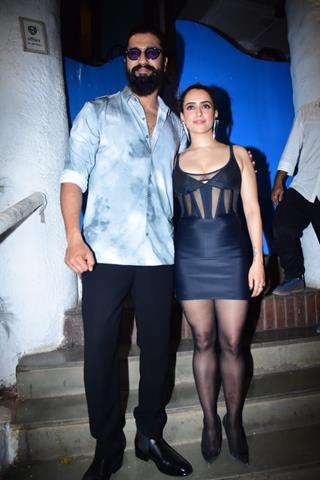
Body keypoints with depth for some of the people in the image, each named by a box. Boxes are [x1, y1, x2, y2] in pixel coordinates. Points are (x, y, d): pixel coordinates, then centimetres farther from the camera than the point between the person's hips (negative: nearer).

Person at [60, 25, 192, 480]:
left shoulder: (175, 125, 19)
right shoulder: (97, 112, 8)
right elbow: (74, 176, -3)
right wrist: (74, 238, -15)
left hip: (159, 255, 3)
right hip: (105, 253, -3)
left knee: (157, 347, 9)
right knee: (100, 350, 3)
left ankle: (150, 435, 30)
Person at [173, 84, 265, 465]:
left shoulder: (238, 155, 8)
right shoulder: (173, 162, 9)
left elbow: (252, 209, 5)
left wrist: (258, 259, -2)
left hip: (232, 255, 0)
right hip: (190, 258, 1)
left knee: (232, 344, 4)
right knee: (203, 342, 8)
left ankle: (234, 421, 25)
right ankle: (210, 421, 26)